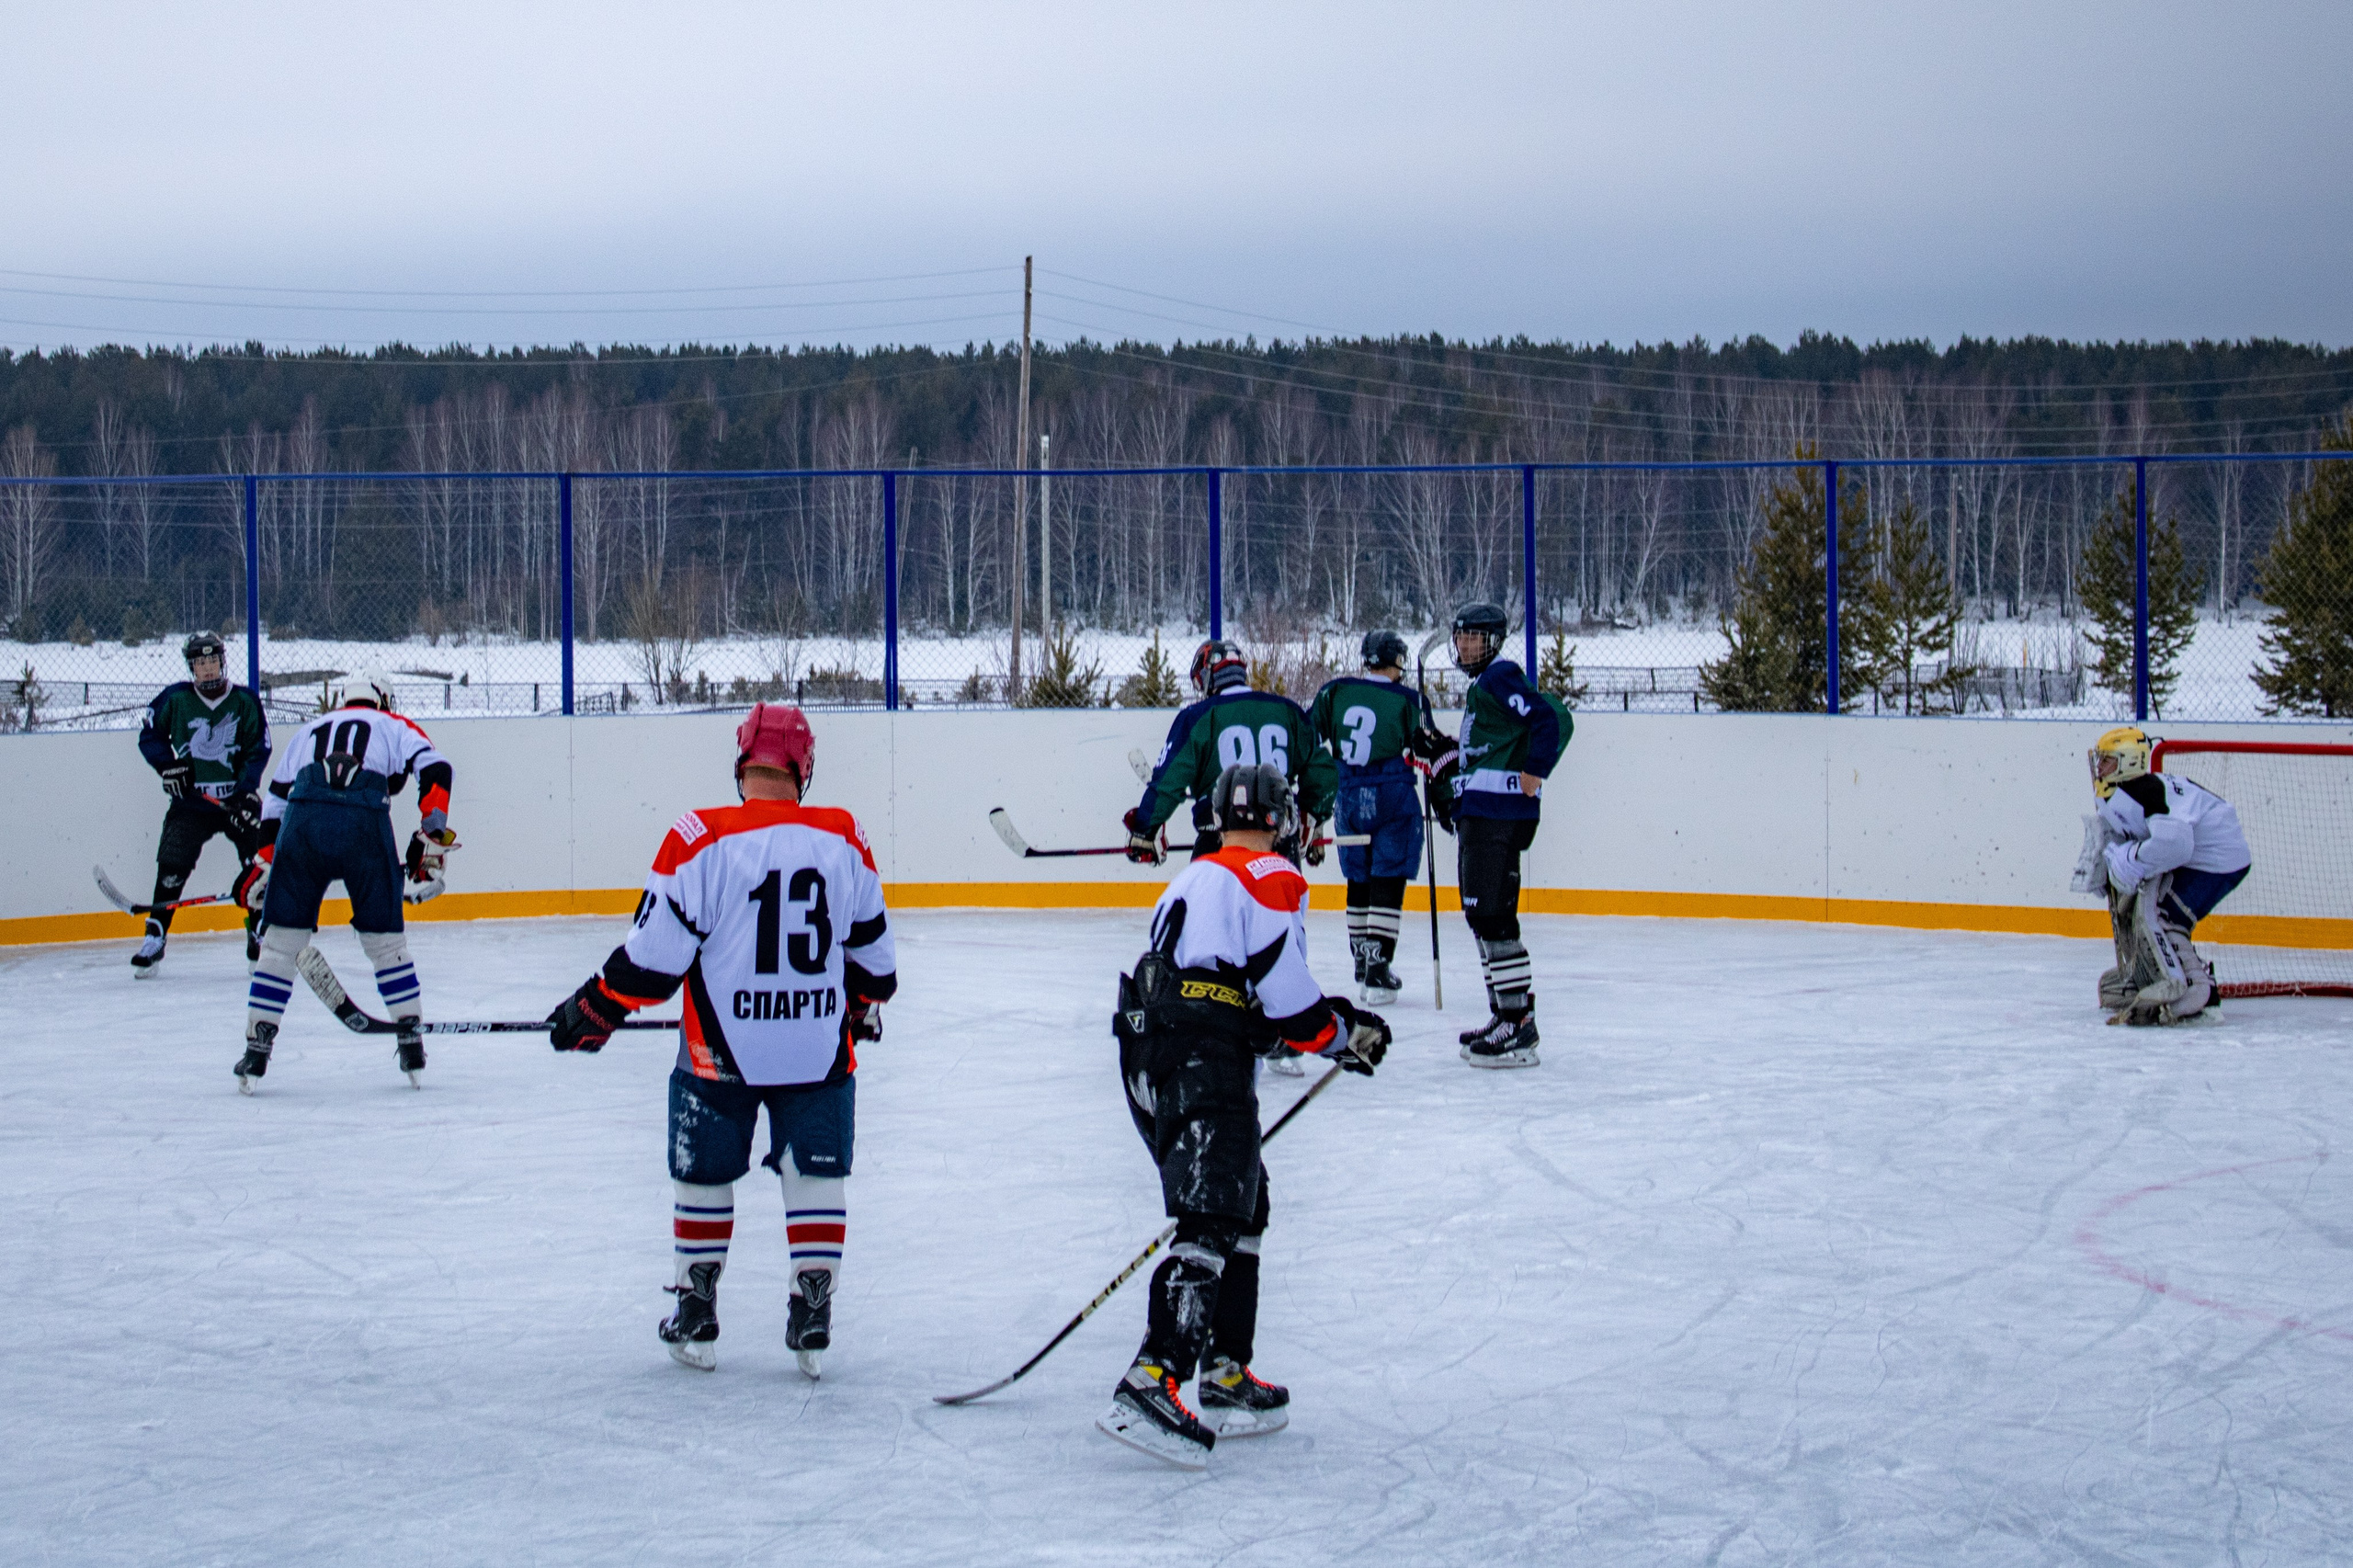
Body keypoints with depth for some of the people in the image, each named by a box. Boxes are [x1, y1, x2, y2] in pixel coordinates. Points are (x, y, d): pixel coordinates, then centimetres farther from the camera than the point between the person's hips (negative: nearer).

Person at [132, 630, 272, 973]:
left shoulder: (245, 702, -2)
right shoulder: (175, 698, -2)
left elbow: (258, 751, -2)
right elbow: (149, 735, 8)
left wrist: (246, 793, -14)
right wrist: (167, 765, -9)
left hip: (238, 798, 0)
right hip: (191, 800, 0)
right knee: (172, 866, -11)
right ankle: (154, 939, 1)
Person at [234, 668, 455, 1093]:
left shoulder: (309, 731, 34)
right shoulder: (396, 727, 26)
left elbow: (275, 801, 30)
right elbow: (435, 771, 8)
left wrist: (262, 867, 34)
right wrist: (431, 840, 5)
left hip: (303, 820, 1)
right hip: (366, 822, -1)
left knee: (282, 938, 9)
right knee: (385, 938, 12)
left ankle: (257, 1047, 6)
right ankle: (412, 1044, 14)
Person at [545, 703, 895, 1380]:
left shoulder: (700, 840, -12)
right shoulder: (844, 838, -1)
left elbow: (655, 954, -11)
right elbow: (872, 945, 10)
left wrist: (595, 1010, 3)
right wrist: (865, 1005, 29)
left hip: (721, 1051, -2)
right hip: (820, 1050, 2)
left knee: (703, 1176, 16)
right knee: (816, 1173, 15)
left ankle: (697, 1319, 23)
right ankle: (813, 1313, 11)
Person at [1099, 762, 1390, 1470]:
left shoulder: (1194, 878, 26)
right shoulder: (1272, 879, 0)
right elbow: (1286, 997, -9)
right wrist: (1344, 1035, 7)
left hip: (1147, 1058, 9)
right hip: (1203, 1065, -9)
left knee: (1243, 1202, 20)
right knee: (1213, 1223, -16)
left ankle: (1226, 1377, 19)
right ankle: (1151, 1385, -29)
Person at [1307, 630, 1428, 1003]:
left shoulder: (1335, 691, 4)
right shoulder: (1407, 700, -4)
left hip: (1348, 800, 4)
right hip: (1393, 800, -4)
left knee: (1359, 881, 15)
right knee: (1388, 882, -2)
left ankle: (1362, 965, 21)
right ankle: (1377, 969, -9)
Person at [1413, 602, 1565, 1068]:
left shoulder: (1501, 676, -9)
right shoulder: (1480, 684, 22)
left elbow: (1551, 719, -21)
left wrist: (1533, 776, -21)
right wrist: (1443, 754, 21)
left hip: (1499, 812, -11)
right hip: (1476, 812, 11)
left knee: (1492, 915, -14)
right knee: (1482, 915, 14)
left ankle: (1519, 1023, -14)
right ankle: (1506, 1016, 21)